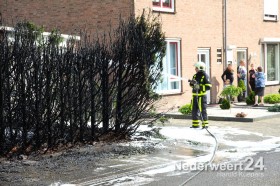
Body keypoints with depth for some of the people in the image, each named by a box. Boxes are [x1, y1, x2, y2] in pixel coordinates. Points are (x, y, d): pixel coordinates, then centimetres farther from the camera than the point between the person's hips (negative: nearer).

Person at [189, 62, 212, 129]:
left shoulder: (205, 76, -8)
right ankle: (195, 124, 18)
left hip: (202, 96, -7)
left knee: (203, 110, -5)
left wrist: (199, 87, -22)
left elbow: (208, 86, -15)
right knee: (194, 110, 10)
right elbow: (192, 85, 20)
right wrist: (192, 82, -2)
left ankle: (205, 124, 1)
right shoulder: (195, 76, 13)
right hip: (195, 95, 7)